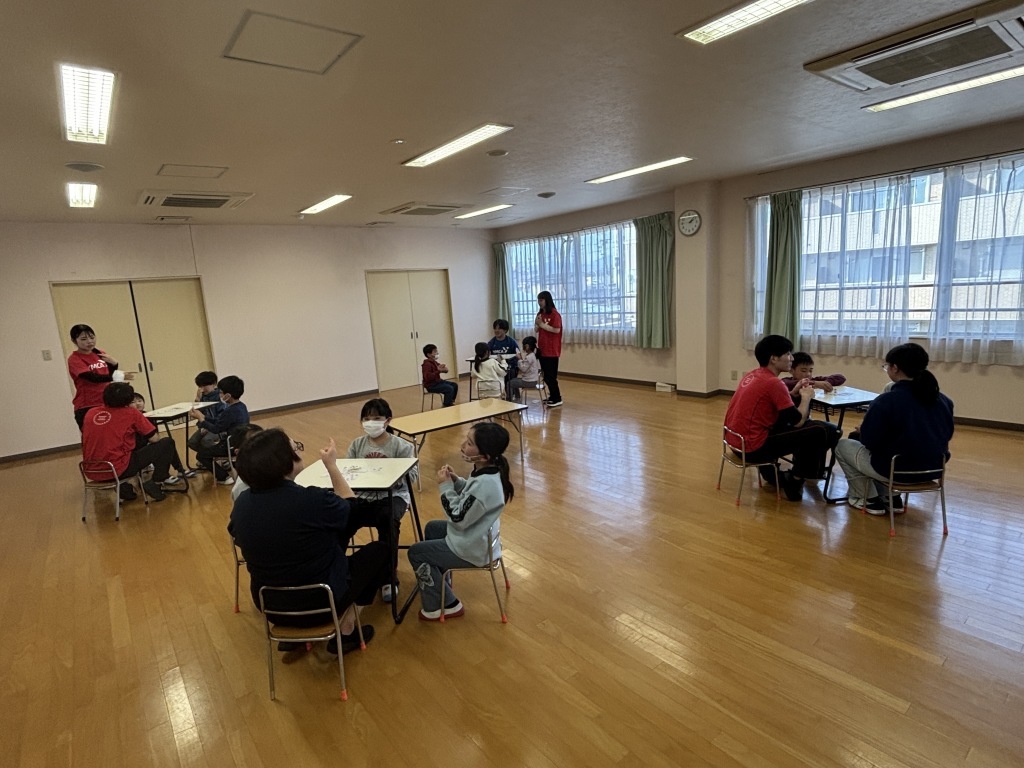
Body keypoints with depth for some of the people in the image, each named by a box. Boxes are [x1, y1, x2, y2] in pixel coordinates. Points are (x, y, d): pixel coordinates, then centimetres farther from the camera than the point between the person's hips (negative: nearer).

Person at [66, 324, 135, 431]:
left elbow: (110, 374, 18)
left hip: (107, 404, 5)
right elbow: (93, 378, -23)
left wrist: (114, 363, -4)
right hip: (87, 408, -5)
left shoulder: (99, 353, 9)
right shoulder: (74, 359, -8)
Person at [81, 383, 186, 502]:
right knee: (167, 443, 4)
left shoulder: (90, 413, 8)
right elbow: (154, 439, -2)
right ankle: (155, 484, 3)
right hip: (118, 470, -6)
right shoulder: (132, 413, -5)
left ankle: (123, 488, 23)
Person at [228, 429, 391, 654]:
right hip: (320, 603, -5)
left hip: (272, 605, 6)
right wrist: (332, 465, 0)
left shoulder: (241, 503, -11)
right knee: (379, 551, 14)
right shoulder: (312, 500, -30)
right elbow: (351, 507, -8)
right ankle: (346, 631, 17)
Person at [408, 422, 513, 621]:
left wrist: (446, 486, -20)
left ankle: (447, 605, 14)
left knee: (416, 552, 5)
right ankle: (440, 580, 43)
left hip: (471, 549, -10)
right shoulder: (488, 471, -8)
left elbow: (459, 518, -27)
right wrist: (456, 481, -7)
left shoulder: (484, 484, -36)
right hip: (478, 536, 10)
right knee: (431, 528, 29)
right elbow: (469, 496, 9)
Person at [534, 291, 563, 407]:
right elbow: (536, 330, 16)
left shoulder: (554, 314, -10)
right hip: (542, 349, 8)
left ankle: (557, 399, 2)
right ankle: (553, 396, 22)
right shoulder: (540, 314, 13)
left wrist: (542, 324, -16)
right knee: (546, 375, 12)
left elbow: (557, 330, -19)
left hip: (552, 350, -8)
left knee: (551, 375, -6)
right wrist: (537, 324, -5)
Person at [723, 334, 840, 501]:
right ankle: (795, 480, 9)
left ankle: (769, 469, 30)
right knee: (823, 430, -6)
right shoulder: (773, 382, -16)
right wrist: (806, 397, 6)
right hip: (753, 447, -9)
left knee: (785, 419, 32)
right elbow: (798, 421, -10)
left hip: (737, 441, 9)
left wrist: (794, 393, 14)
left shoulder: (752, 375, 10)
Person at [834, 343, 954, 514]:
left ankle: (870, 500, 18)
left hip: (896, 470, -7)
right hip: (931, 469, 7)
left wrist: (864, 429, 6)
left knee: (843, 446, 15)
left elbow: (869, 441, -15)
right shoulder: (944, 401, -1)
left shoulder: (886, 400, -21)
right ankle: (890, 498, 23)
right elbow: (945, 436, 13)